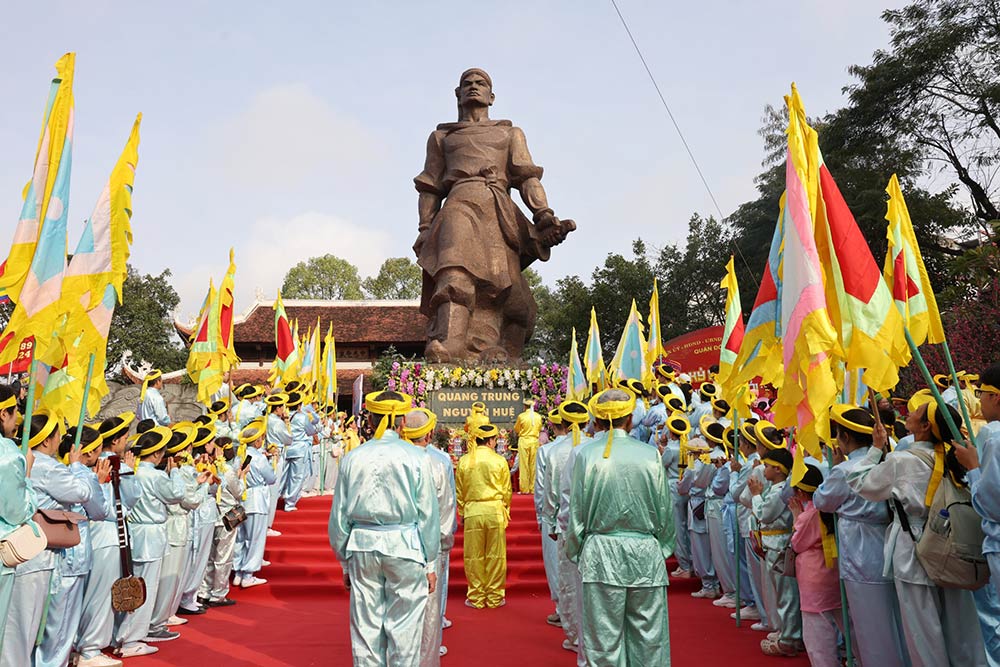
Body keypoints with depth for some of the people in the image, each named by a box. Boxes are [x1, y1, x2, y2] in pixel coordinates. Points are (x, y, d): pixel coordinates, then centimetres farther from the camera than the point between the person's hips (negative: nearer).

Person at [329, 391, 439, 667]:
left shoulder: (353, 458, 1)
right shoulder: (416, 458, -7)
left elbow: (339, 518, 5)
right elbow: (428, 515, -5)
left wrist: (345, 562, 16)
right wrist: (429, 563, 4)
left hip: (361, 546, 3)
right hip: (404, 546, -2)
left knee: (365, 628, 13)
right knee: (403, 629, 8)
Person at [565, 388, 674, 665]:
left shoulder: (587, 454, -7)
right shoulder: (650, 455, -4)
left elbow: (577, 511, -3)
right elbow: (665, 510, 3)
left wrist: (576, 552, 12)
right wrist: (663, 548, 17)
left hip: (602, 554, -1)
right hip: (645, 552, 1)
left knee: (604, 636, 8)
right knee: (648, 634, 13)